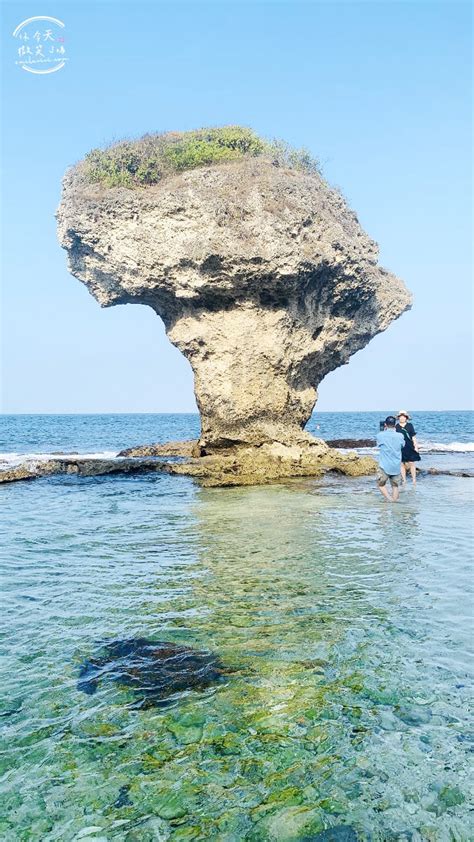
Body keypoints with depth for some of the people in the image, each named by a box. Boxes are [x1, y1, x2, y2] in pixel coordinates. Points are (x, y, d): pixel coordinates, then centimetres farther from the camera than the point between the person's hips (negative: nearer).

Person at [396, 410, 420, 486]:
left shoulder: (410, 425, 4)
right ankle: (404, 480, 13)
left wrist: (415, 446, 1)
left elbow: (413, 437, 5)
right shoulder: (396, 427, 4)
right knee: (402, 464, 4)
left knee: (411, 463, -2)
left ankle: (414, 479, 6)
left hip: (409, 447, -1)